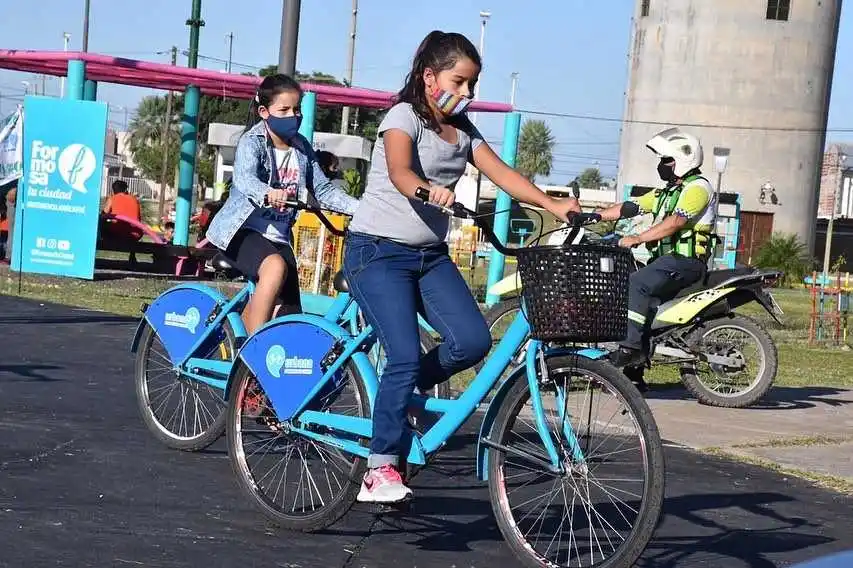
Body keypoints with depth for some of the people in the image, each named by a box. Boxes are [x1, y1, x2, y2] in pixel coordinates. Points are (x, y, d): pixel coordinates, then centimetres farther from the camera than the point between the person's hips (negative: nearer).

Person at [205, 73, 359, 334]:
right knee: (276, 267, -38)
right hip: (243, 230, -7)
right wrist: (267, 194, -54)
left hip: (278, 237, 7)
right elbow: (244, 178, -31)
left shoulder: (302, 148, 7)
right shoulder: (252, 142, -12)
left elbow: (323, 190, 8)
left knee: (290, 319, -2)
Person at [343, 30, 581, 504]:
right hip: (378, 251, -7)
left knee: (473, 341, -13)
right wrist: (428, 190, -52)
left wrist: (552, 204, -15)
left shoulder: (462, 128, 11)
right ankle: (380, 471, -9)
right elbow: (399, 172, -29)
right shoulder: (404, 116, -10)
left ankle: (401, 391, 13)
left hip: (429, 255, 7)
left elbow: (500, 172, 0)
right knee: (406, 355, -19)